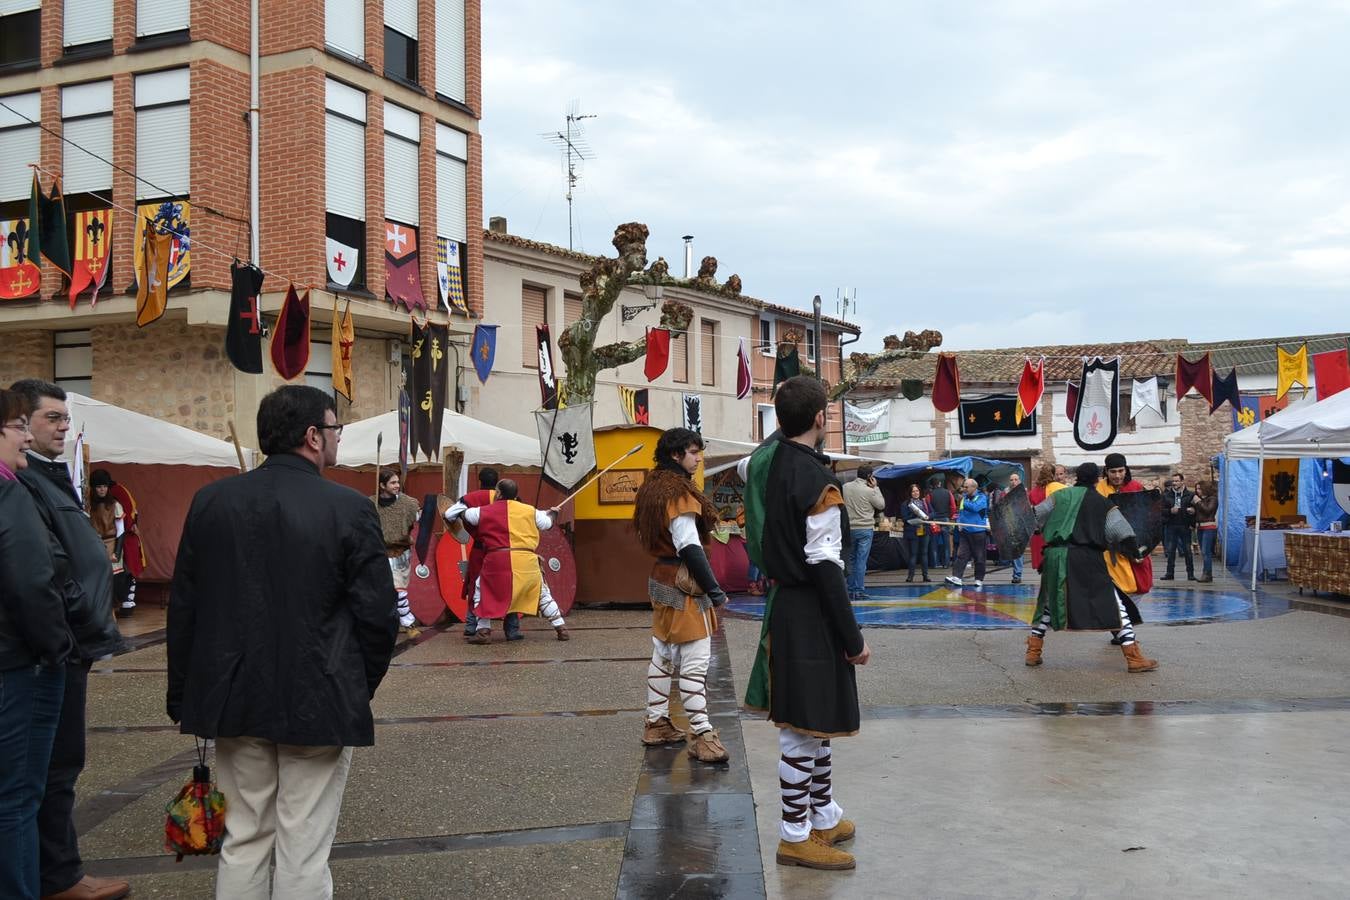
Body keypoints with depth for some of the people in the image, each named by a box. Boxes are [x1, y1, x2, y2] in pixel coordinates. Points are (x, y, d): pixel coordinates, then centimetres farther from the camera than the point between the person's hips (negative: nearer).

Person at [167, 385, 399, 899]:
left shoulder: (210, 503, 0)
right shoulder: (349, 509, -12)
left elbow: (183, 607, 5)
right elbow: (378, 615, -10)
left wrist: (184, 695, 14)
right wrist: (357, 689, 7)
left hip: (236, 700, 4)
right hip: (319, 703, -4)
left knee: (243, 841, 18)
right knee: (304, 853, 6)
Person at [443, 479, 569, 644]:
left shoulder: (484, 512, 6)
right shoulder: (530, 511, 10)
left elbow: (450, 515, 18)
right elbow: (546, 523, 28)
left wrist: (463, 503, 40)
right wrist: (553, 513, 50)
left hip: (498, 560, -3)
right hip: (527, 562, 3)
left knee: (483, 592, 18)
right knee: (543, 594, 21)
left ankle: (483, 631, 7)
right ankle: (561, 629, 19)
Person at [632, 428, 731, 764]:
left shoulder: (653, 488, 11)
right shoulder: (679, 494, -18)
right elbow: (690, 548, -22)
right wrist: (714, 589, -18)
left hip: (661, 579, 10)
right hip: (684, 586, -10)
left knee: (663, 655, 16)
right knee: (696, 661, -8)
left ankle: (656, 724, 24)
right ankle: (702, 736, -8)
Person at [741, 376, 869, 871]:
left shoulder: (766, 460, 3)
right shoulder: (818, 483, -21)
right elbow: (826, 569, -22)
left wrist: (787, 428, 22)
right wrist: (853, 638, -16)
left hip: (782, 603, 9)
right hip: (811, 614, -9)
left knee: (814, 721, 20)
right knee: (804, 727, 1)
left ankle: (824, 816, 33)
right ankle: (795, 837, 11)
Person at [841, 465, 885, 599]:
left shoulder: (845, 487, 2)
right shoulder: (869, 491, -12)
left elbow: (841, 505, 9)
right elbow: (881, 505, 1)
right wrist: (875, 487, 3)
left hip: (849, 529, 4)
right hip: (865, 529, -4)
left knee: (851, 560, 13)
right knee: (861, 561, -2)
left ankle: (851, 590, 15)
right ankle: (858, 591, -3)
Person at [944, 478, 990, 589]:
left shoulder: (982, 497, -4)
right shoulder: (964, 497, 11)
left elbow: (976, 507, -22)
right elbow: (960, 511, 18)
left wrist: (964, 503, -9)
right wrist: (959, 522, 2)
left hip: (978, 531, -4)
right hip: (965, 531, 4)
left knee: (979, 557, 3)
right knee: (961, 555, -5)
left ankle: (979, 579, 14)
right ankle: (957, 577, -12)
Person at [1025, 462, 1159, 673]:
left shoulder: (1060, 496, 13)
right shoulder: (1102, 503, 8)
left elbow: (1036, 518, 11)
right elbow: (1123, 534, 5)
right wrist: (1137, 554, 16)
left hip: (1054, 555, 3)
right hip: (1087, 558, -3)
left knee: (1048, 602, 20)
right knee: (1113, 604, 2)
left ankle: (1033, 652, 20)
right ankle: (1133, 657, -2)